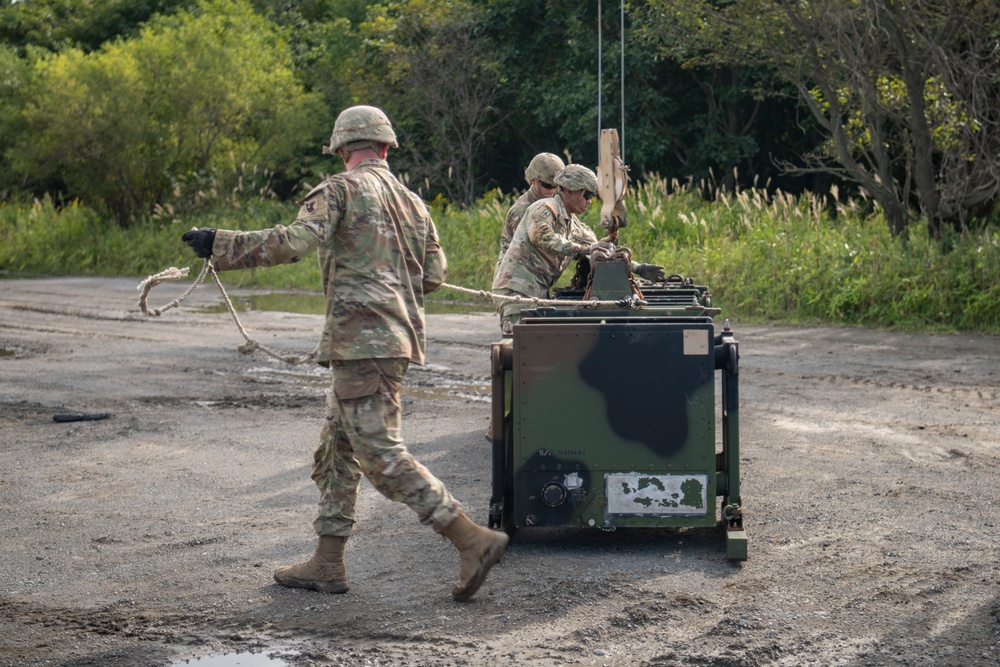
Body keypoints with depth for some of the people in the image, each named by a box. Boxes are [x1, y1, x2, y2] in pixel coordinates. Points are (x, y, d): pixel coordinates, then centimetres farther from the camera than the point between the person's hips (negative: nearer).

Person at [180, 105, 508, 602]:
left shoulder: (339, 190, -5)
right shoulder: (411, 201, 16)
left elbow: (294, 242, -19)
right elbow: (434, 274, 16)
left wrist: (218, 246, -15)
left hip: (364, 338, -9)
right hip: (398, 335, 9)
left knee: (381, 454, -9)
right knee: (335, 450, 14)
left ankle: (473, 541, -12)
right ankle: (327, 565, 16)